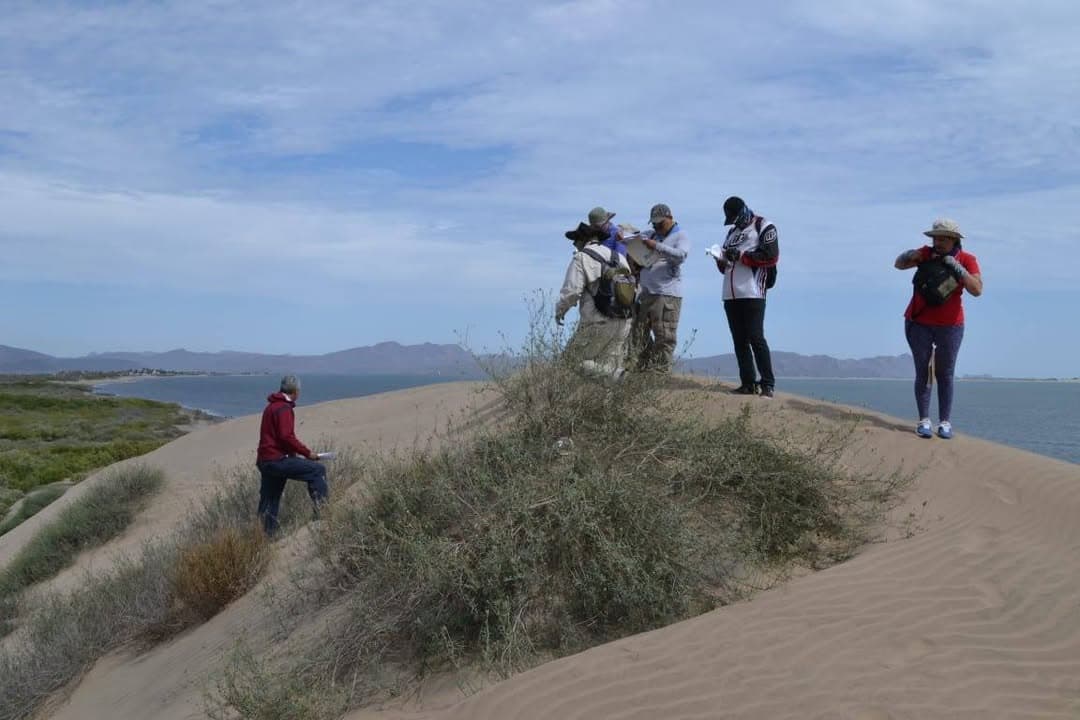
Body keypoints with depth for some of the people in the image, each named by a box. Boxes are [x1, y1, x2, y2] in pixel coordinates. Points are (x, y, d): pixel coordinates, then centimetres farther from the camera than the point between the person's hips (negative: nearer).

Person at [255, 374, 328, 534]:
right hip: (277, 460, -10)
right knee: (318, 470, -10)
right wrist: (307, 453, -13)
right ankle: (321, 512, -16)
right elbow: (286, 436, -21)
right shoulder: (284, 408, -11)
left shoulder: (271, 406, 21)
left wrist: (293, 453, 23)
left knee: (268, 502, 15)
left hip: (264, 461, 10)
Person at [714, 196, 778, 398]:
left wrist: (741, 256, -13)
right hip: (730, 295, 7)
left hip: (752, 294, -7)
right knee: (739, 341, 5)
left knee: (756, 338, -11)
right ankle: (748, 383, 9)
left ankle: (768, 384, -8)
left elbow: (771, 257, -11)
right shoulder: (732, 231, 24)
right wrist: (721, 260, 2)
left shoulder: (764, 227, 2)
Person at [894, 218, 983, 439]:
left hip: (950, 326, -1)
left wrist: (958, 269, -23)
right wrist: (910, 255, -21)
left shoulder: (967, 260, -4)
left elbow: (977, 290, -14)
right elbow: (898, 265, -1)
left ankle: (945, 422, 8)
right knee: (922, 372, 1)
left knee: (945, 374, 3)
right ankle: (923, 421, 4)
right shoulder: (927, 254, 0)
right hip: (919, 324, 1)